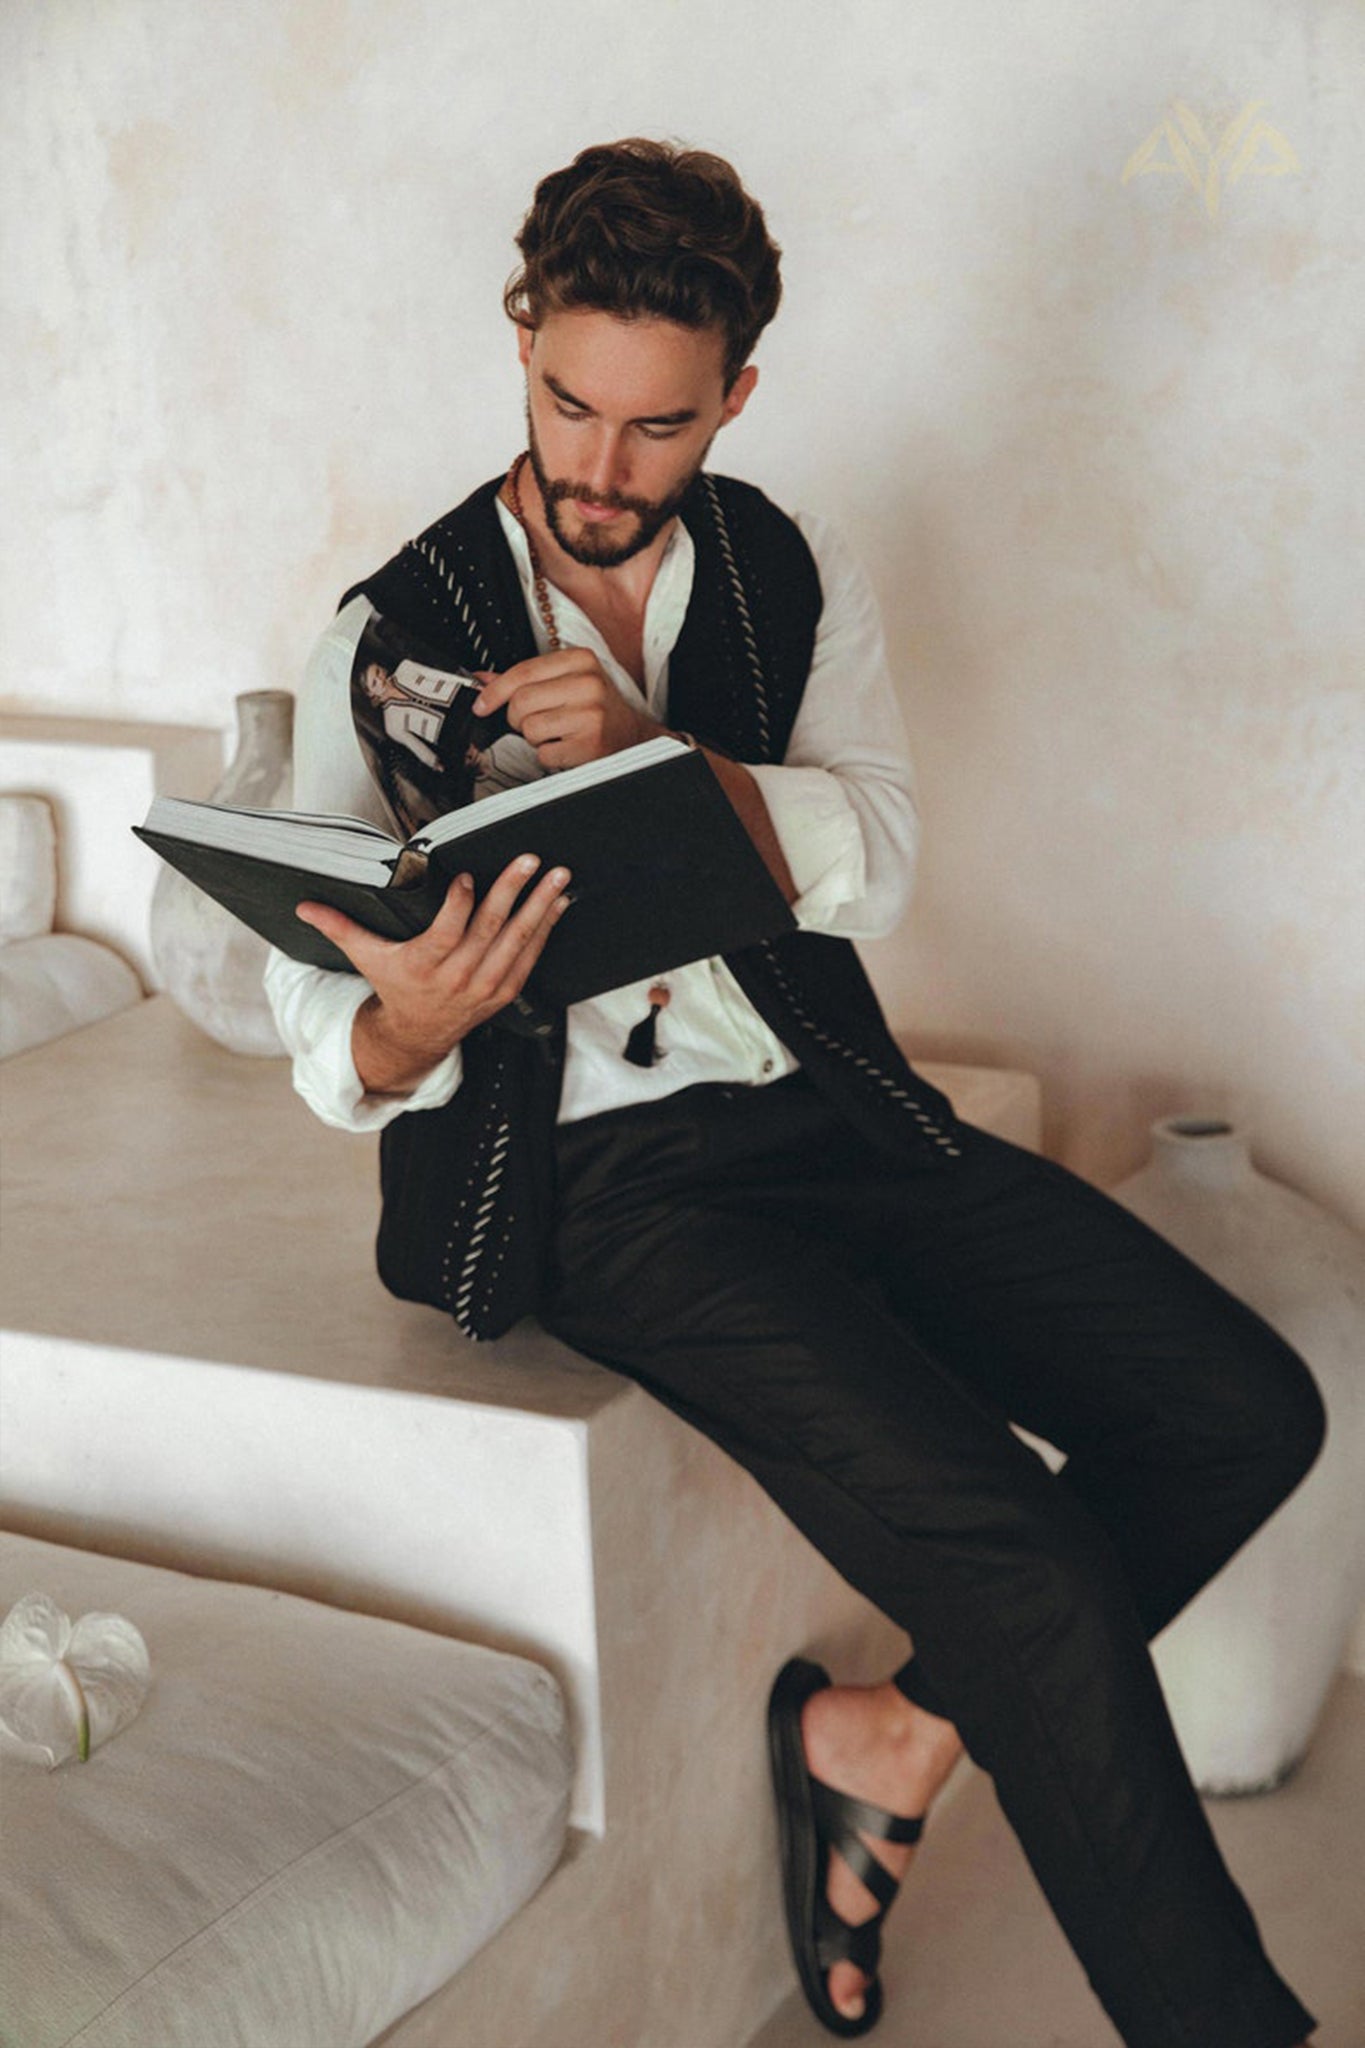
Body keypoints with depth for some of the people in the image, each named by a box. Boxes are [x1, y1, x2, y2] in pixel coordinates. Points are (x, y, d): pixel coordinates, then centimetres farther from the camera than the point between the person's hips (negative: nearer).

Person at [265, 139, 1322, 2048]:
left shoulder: (794, 572, 10)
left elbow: (875, 858, -5)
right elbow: (326, 1035, -3)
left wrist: (654, 747, -22)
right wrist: (405, 1027, -28)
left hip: (834, 1109, 5)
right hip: (600, 1173, -5)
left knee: (1245, 1408, -11)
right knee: (1018, 1556, -22)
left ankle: (889, 1740, 5)